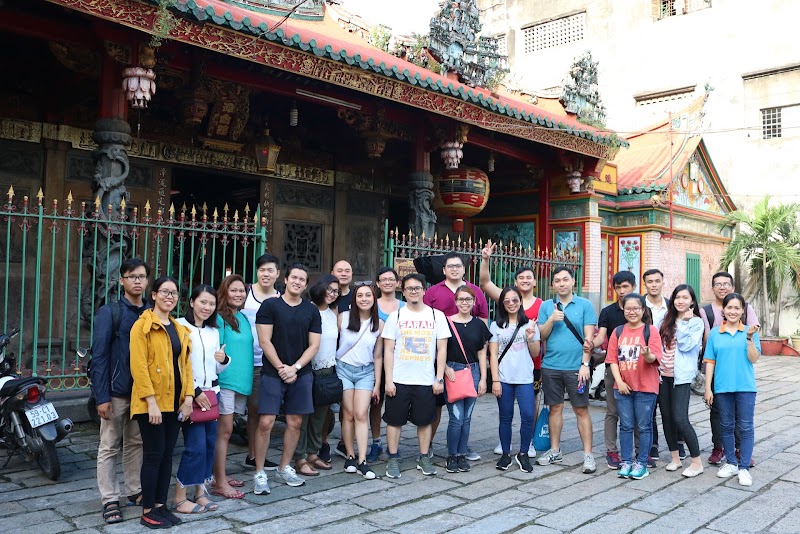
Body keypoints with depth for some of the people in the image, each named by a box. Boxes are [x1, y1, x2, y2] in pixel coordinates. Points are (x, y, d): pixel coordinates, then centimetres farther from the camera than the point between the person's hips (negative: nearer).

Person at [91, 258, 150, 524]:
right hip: (117, 391, -3)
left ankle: (135, 490, 25)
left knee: (137, 443, 12)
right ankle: (110, 500, 12)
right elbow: (99, 356, -8)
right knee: (110, 446, 4)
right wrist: (102, 397, -13)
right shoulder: (109, 312, -5)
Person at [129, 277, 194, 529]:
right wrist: (151, 401, -19)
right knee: (154, 454, -3)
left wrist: (188, 396, 3)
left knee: (167, 454, 11)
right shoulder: (143, 325, -7)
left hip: (174, 401, 7)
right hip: (151, 402, -6)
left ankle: (160, 505, 21)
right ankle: (147, 511, 8)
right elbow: (139, 366, -14)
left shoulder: (180, 329, 14)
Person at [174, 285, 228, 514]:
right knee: (196, 446, -9)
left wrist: (224, 360, -4)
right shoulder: (180, 326, -8)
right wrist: (194, 391, -16)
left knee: (209, 443, 9)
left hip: (212, 392, 7)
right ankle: (179, 498, 4)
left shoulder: (214, 331, 13)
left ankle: (200, 491, 21)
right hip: (190, 394, -7)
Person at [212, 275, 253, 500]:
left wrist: (247, 378, 12)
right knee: (224, 430, -4)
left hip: (241, 380, 7)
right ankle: (220, 483, 3)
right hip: (225, 380, -7)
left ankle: (221, 476, 23)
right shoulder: (220, 318, -10)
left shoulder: (244, 318, 12)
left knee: (226, 430, 14)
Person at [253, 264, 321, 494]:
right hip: (272, 373, -3)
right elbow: (265, 341, -6)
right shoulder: (270, 305, -2)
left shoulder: (311, 311, 7)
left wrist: (295, 367, -8)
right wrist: (281, 368, -11)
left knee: (295, 423, 8)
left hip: (301, 374, 3)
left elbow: (314, 346, 4)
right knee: (265, 423, -8)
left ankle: (284, 468, 24)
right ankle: (259, 473, 5)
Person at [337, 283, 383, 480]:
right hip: (344, 369, 0)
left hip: (366, 372, 1)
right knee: (348, 415, 1)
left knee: (361, 415, -6)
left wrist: (377, 384, 6)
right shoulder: (343, 318, -4)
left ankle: (362, 461, -5)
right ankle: (350, 456, 11)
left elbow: (378, 357, 5)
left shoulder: (379, 325, -1)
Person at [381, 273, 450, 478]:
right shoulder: (396, 316, 1)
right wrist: (388, 380, -6)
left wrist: (439, 378, -2)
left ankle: (424, 459, 23)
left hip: (426, 381, 1)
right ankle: (393, 459, 17)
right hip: (399, 380, 0)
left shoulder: (436, 315, 2)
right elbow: (388, 351, 0)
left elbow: (442, 350, 3)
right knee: (394, 420, 5)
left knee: (425, 421, 9)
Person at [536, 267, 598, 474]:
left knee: (581, 410, 1)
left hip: (576, 367, -3)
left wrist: (585, 364, -11)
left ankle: (588, 454, 6)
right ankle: (555, 451, 22)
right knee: (555, 408, 11)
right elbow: (541, 335, 4)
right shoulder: (546, 306, 7)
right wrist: (551, 320, -13)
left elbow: (589, 337, -4)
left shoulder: (584, 305, 0)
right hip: (551, 366, 3)